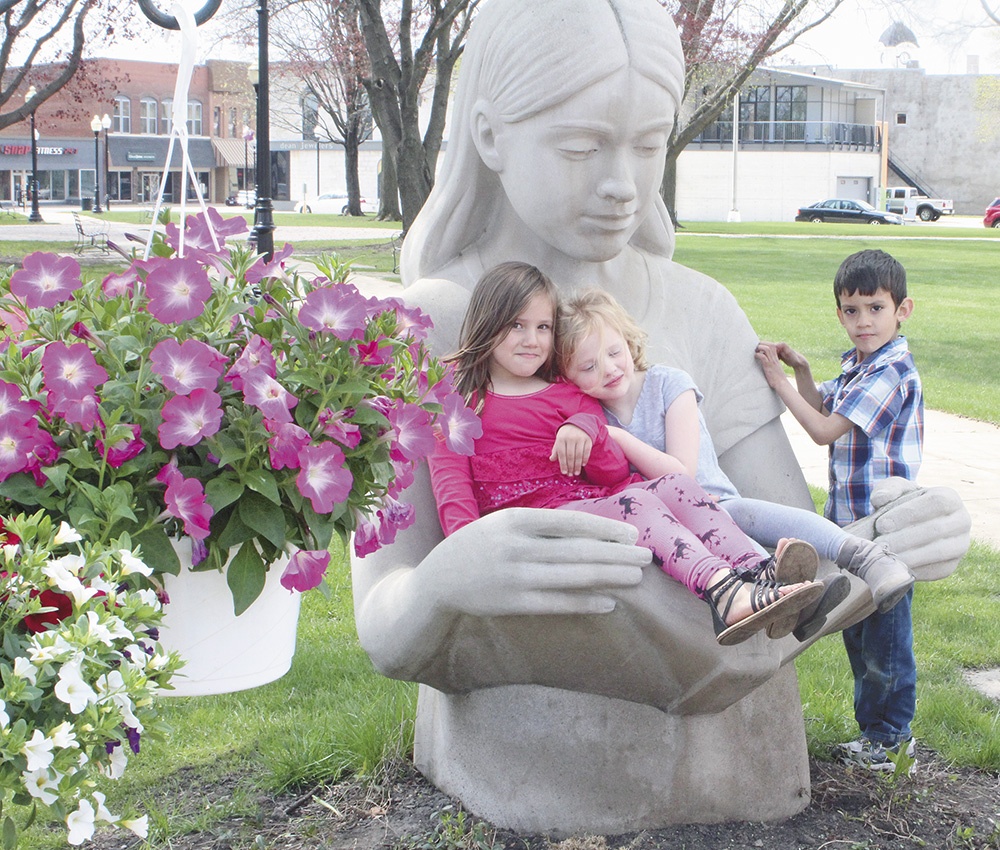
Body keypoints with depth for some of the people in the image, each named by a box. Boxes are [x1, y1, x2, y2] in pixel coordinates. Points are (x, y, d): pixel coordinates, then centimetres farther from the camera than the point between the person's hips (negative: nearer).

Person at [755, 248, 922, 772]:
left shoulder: (892, 372, -19)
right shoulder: (857, 364, 10)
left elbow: (825, 430, -19)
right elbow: (822, 409, 21)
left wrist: (779, 381, -10)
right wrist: (800, 369, 5)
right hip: (850, 521, 9)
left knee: (884, 637, 3)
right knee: (856, 633, 18)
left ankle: (892, 736, 17)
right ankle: (873, 725, 31)